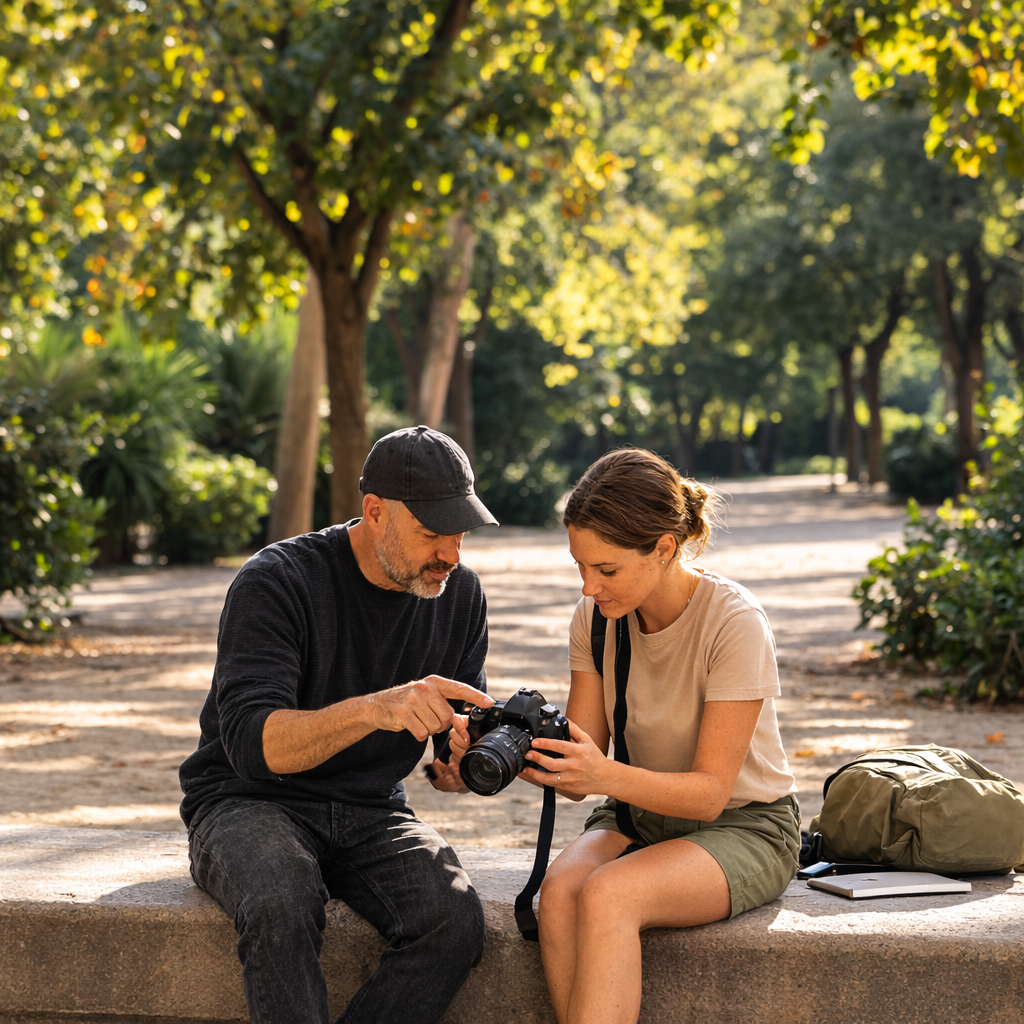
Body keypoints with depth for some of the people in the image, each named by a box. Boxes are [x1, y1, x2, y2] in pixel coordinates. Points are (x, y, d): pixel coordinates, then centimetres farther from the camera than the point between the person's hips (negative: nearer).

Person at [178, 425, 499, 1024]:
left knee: (455, 918, -27)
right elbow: (252, 743, -26)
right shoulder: (278, 580, -15)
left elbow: (465, 724, 11)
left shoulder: (459, 592, 2)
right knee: (282, 907, -38)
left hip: (370, 814, 4)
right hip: (250, 802, -4)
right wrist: (374, 709, -43)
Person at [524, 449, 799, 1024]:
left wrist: (606, 776, -37)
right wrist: (535, 757, -25)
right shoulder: (595, 618, -4)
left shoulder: (734, 622, -20)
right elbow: (581, 772, -2)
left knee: (606, 896, -33)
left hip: (744, 828, -5)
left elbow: (710, 792, -21)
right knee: (560, 892, -29)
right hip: (637, 815, 5)